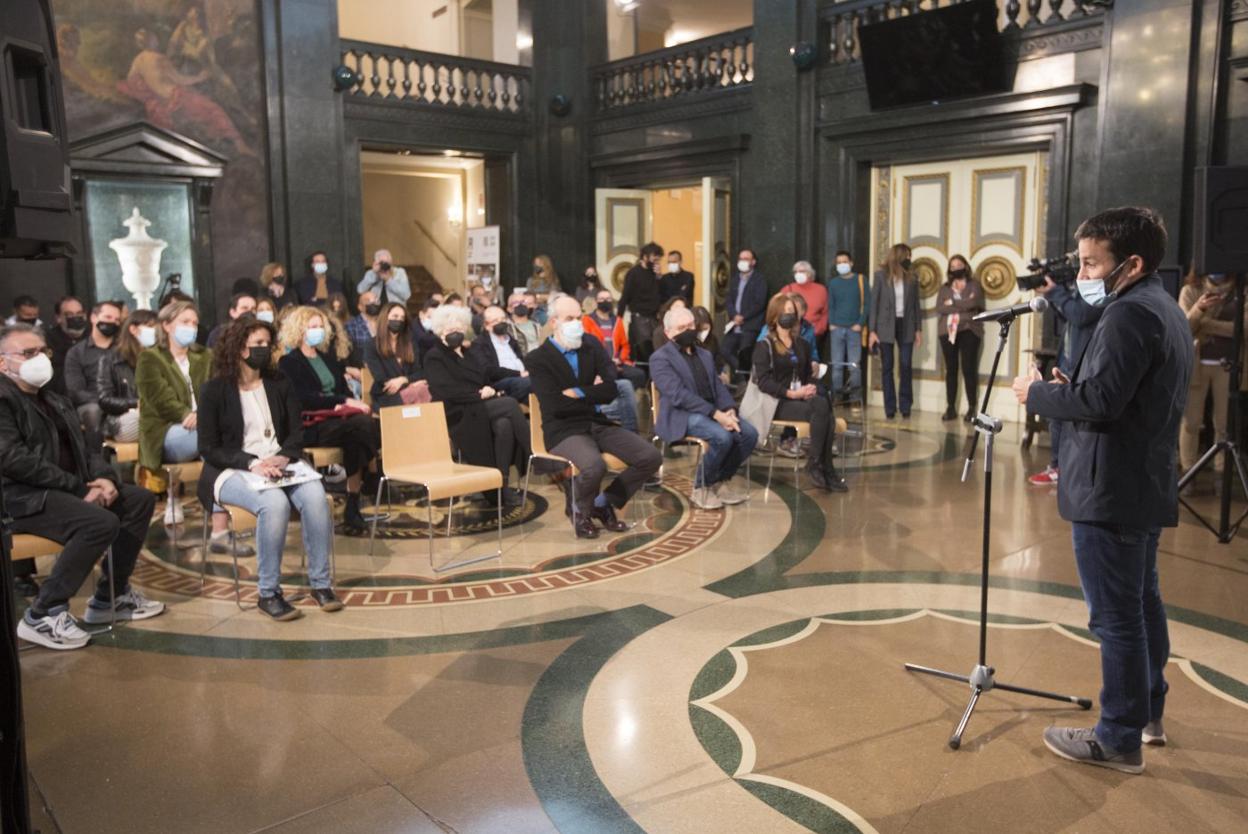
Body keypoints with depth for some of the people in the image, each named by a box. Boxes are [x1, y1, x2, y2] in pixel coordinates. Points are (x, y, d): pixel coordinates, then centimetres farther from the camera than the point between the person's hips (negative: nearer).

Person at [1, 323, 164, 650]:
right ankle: (43, 614, -17)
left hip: (67, 489, 9)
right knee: (101, 522, -30)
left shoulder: (54, 400, 21)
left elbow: (81, 449, 19)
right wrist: (81, 487, -19)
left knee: (140, 499, 4)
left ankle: (109, 597, 8)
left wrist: (104, 477, -4)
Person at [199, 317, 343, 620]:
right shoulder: (214, 390, -1)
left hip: (279, 464, 4)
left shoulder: (279, 384, 11)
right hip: (233, 471, -4)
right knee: (275, 502, -36)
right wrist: (252, 463, -20)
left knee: (315, 495, -29)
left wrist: (284, 456, -13)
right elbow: (208, 448, -4)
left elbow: (297, 431, 10)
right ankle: (268, 593, -23)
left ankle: (320, 582, -18)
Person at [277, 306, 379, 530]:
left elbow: (344, 389, 19)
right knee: (361, 426, -32)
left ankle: (353, 505, -27)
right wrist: (344, 402, -17)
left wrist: (347, 403, -6)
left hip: (337, 419, 6)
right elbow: (304, 398, -9)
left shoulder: (329, 356, 25)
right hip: (310, 426, -6)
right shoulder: (289, 362, 4)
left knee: (366, 423, -29)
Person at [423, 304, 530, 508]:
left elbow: (485, 382, 24)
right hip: (458, 416, -6)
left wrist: (491, 391, -1)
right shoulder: (434, 358, 5)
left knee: (504, 425, -29)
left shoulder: (469, 354, 26)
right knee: (510, 404, -26)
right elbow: (446, 391, -10)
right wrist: (479, 394, -11)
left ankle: (503, 483, -29)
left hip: (481, 409, 6)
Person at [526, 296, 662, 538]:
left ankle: (604, 502, 10)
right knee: (594, 467, -36)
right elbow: (556, 406, -16)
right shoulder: (538, 358, -6)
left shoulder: (592, 345, 8)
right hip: (564, 430, -6)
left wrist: (576, 393, -13)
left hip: (599, 424, 6)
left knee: (651, 458, -11)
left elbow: (611, 390, -4)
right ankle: (579, 509, 0)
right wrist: (593, 396, -5)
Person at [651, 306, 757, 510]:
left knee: (749, 434, -15)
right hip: (681, 415, -7)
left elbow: (718, 386, 15)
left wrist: (728, 409, -8)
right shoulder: (660, 358, -4)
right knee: (723, 436, -31)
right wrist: (716, 414, -22)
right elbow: (679, 395, -16)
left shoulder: (705, 354, 22)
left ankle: (721, 482, 3)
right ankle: (700, 488, -10)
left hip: (713, 411, 7)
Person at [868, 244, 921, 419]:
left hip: (906, 326, 2)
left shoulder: (912, 278, 6)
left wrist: (918, 329, 5)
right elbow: (874, 304, -2)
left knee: (906, 367, -1)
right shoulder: (881, 276, -1)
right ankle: (890, 407, 8)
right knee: (887, 368, 2)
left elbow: (916, 304, 10)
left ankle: (905, 405, 8)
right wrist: (872, 330, -8)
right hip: (886, 327, -2)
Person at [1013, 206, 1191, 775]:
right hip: (1145, 485, 11)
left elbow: (1099, 400, -25)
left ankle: (1119, 740, 6)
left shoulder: (1128, 312, -18)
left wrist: (1037, 393, -10)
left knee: (1116, 617, -3)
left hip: (1111, 489, -11)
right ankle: (1148, 714, 33)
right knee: (1142, 602, 20)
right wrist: (1071, 389, 10)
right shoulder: (1167, 311, 15)